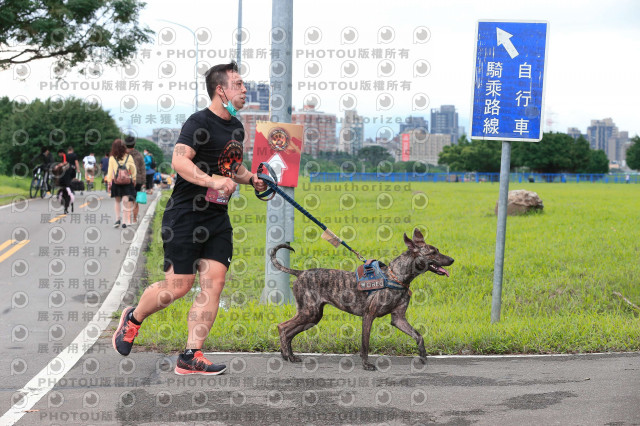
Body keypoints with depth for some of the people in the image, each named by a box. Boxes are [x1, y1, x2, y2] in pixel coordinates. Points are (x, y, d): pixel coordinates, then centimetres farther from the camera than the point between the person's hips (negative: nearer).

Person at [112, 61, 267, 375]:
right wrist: (212, 180, -36)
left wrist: (251, 179, 12)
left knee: (214, 282, -3)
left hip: (217, 218, 8)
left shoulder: (236, 127, 16)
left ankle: (190, 357, 0)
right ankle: (133, 319, 24)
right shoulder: (199, 122, -12)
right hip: (185, 215, -8)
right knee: (179, 285, -5)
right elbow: (179, 161, -25)